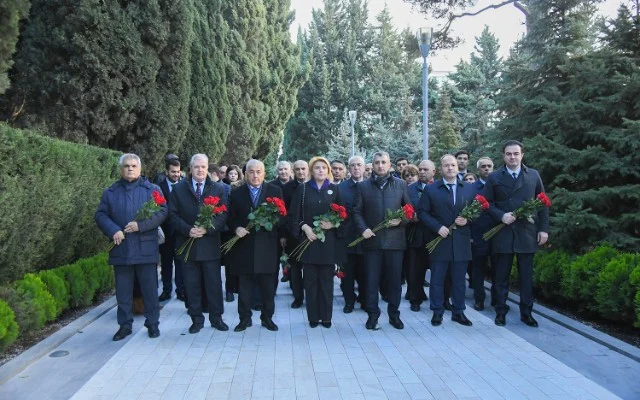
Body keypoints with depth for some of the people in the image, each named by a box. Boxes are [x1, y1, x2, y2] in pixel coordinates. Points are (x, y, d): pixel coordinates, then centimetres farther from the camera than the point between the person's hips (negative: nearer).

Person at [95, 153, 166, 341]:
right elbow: (100, 215, 5)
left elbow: (162, 212, -6)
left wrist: (140, 225, -17)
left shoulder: (152, 189, 3)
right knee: (123, 291, 11)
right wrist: (113, 230, -12)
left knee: (150, 289, 6)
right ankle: (125, 325, 24)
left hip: (146, 249, -2)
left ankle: (152, 323, 19)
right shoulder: (110, 192, 11)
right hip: (121, 249, 2)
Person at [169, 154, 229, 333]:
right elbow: (173, 215, 1)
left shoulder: (219, 189, 5)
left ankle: (216, 317, 20)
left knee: (214, 283, 6)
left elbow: (223, 215, -1)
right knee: (191, 284, 7)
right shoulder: (178, 189, 6)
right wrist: (188, 230, -14)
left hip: (210, 244, 0)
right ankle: (196, 319, 20)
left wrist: (207, 229, -16)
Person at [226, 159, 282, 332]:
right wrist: (236, 228, -12)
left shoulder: (275, 191, 3)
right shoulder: (236, 193, 7)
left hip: (267, 246, -1)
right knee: (244, 286, 8)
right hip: (244, 246, 1)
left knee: (268, 286, 8)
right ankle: (245, 318, 22)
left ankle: (267, 317, 23)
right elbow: (231, 219, 8)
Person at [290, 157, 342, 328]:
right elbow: (295, 213, 2)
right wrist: (304, 227, -12)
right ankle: (313, 317, 15)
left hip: (328, 240, 1)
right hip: (309, 239, 0)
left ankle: (326, 316, 16)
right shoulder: (302, 189, 4)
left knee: (326, 280, 5)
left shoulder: (334, 189, 7)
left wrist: (333, 224, -11)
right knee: (311, 280, 4)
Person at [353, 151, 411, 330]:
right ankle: (372, 314, 19)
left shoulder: (401, 184, 6)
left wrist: (401, 220, -11)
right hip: (372, 240, 0)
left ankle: (394, 314, 24)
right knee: (372, 280, 6)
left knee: (395, 279, 9)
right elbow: (357, 211, 4)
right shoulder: (363, 186, 5)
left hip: (395, 239, 1)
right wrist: (363, 229, -10)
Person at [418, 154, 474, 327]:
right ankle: (437, 312, 19)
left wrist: (467, 220, -10)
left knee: (459, 279, 10)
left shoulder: (469, 189, 8)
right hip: (440, 241, -2)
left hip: (461, 242, 2)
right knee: (437, 279, 6)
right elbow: (422, 212, -2)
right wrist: (438, 227, -13)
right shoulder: (431, 189, 1)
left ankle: (458, 312, 23)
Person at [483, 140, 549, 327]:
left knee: (527, 275, 8)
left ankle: (526, 312, 20)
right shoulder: (494, 177, 3)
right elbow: (487, 203, 2)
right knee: (501, 275, 6)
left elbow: (543, 203, 6)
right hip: (503, 233, -1)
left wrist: (543, 228, 0)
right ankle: (500, 311, 17)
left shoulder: (534, 175, 6)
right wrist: (501, 215, -15)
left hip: (527, 233, 1)